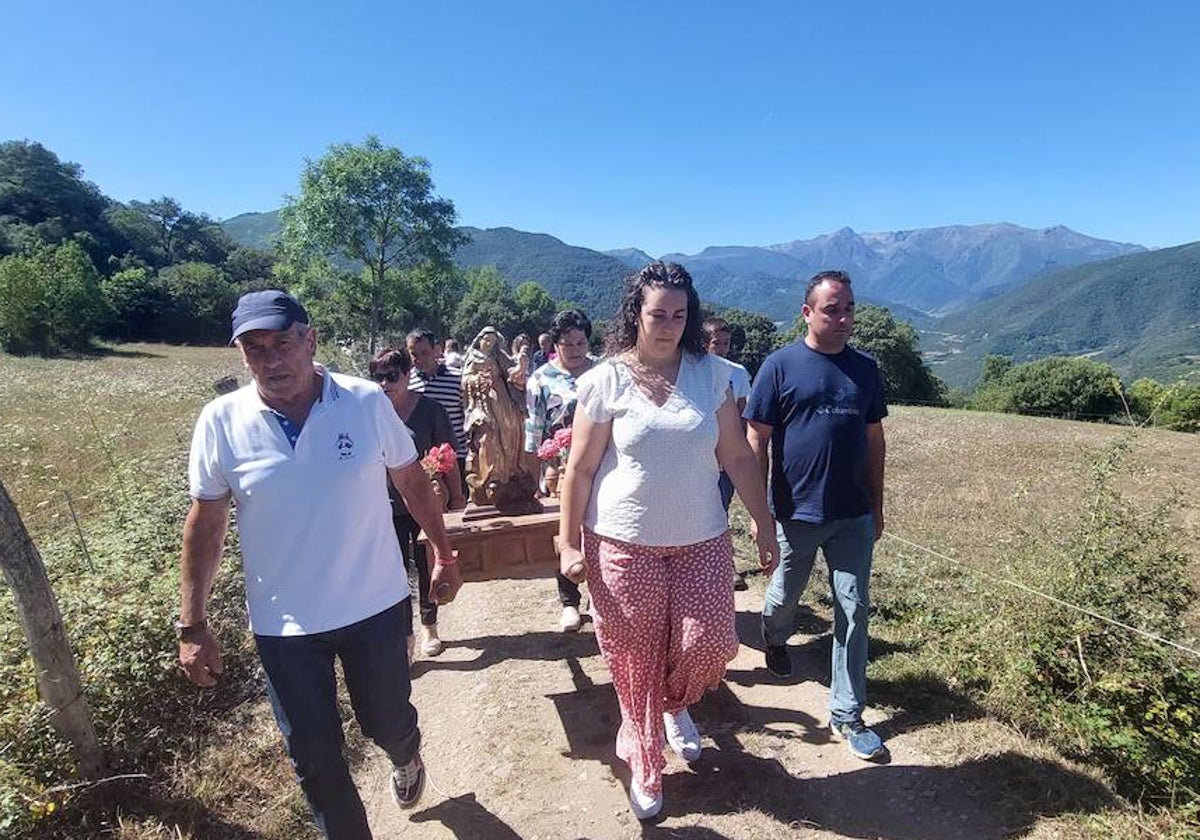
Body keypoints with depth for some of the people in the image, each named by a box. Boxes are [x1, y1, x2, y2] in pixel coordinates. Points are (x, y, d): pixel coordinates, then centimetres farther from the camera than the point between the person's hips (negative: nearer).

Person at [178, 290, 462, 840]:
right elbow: (205, 523, -2)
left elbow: (411, 480, 0)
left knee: (386, 722, 18)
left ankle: (406, 758, 56)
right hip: (283, 624, 1)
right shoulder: (221, 421, -10)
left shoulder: (367, 402, -12)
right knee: (313, 756, 14)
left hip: (375, 607, 0)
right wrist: (192, 626, -1)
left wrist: (443, 555, 3)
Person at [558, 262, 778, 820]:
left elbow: (737, 456, 5)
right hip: (623, 543, -2)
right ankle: (644, 766, 34)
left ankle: (675, 706, 40)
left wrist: (764, 523, 5)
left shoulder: (710, 375, 1)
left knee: (709, 644, 2)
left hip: (702, 541, 2)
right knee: (634, 660, 8)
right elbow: (579, 468, -4)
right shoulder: (606, 380, -7)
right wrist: (569, 543, -4)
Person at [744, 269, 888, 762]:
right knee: (785, 597, 17)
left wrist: (877, 506, 12)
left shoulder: (865, 369, 5)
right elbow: (756, 441, -8)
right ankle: (774, 637, 52)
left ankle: (847, 715, 20)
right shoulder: (780, 366, -8)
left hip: (854, 517, 3)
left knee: (854, 612, 6)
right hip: (797, 513, -3)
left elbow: (874, 440, 11)